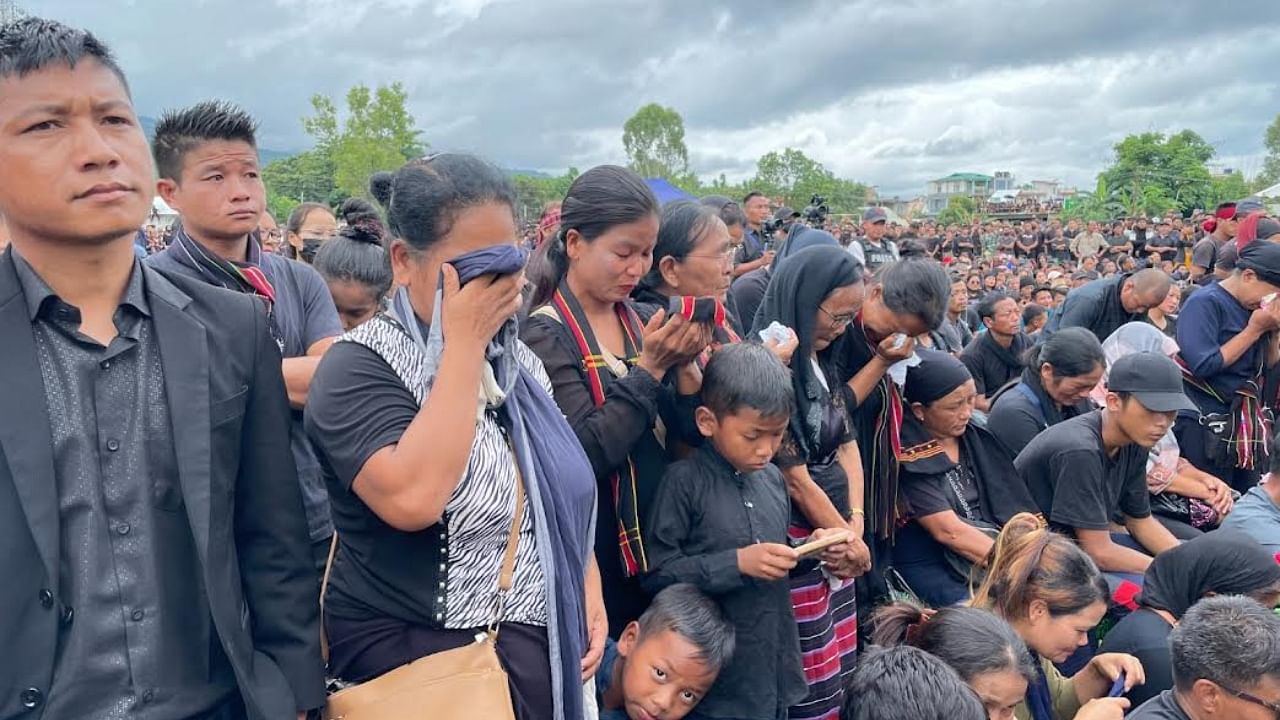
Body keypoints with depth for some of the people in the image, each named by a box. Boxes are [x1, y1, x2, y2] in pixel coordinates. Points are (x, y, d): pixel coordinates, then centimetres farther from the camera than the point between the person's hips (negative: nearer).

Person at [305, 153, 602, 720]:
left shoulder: (515, 358, 5)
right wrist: (464, 344, -25)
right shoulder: (359, 367, -16)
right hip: (419, 661, -6)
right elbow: (413, 499, -32)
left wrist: (588, 591, 2)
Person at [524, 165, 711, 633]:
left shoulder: (638, 321, 5)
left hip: (657, 545, 6)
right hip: (594, 561, -6)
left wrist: (684, 366, -12)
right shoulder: (545, 336, -14)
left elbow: (682, 436, 5)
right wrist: (649, 369, -22)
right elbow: (585, 456, -22)